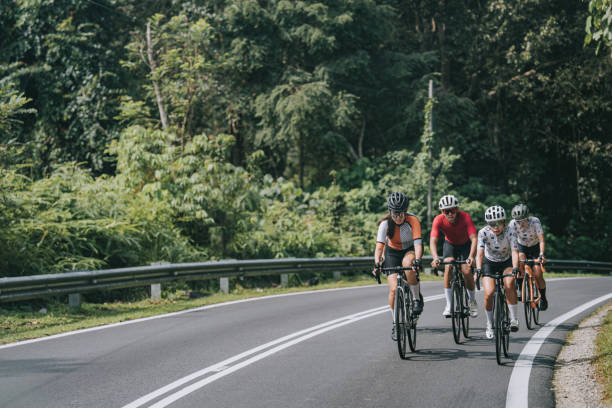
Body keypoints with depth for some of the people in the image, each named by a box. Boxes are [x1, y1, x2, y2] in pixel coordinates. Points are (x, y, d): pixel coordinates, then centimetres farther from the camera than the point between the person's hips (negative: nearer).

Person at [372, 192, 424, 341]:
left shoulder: (413, 220, -27)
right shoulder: (385, 223, -23)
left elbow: (418, 243, -36)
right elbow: (379, 245, -31)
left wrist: (417, 261, -52)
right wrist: (377, 264, -47)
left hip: (410, 250, -1)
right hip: (392, 252, 1)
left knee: (408, 264, -38)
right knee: (393, 288, -15)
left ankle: (417, 299, -19)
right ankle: (396, 324, 3)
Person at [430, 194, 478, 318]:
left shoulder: (465, 217, -32)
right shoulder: (439, 220, -29)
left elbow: (473, 238, -40)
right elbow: (433, 241, -37)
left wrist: (471, 256, -56)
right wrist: (435, 258, -56)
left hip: (465, 244, -1)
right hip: (450, 244, 1)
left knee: (467, 271, -17)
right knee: (448, 267, -24)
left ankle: (472, 301, 11)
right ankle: (449, 304, -16)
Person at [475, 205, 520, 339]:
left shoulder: (510, 232, -24)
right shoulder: (483, 233, -24)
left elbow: (515, 252, -33)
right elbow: (480, 253, -32)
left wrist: (515, 268, -50)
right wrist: (478, 269, -49)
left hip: (506, 262, 0)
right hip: (489, 263, 0)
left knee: (509, 284, -31)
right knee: (489, 293, -19)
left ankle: (513, 318, -19)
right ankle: (489, 324, 3)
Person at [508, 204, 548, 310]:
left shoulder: (535, 221, -30)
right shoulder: (513, 224, -26)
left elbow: (542, 240, -38)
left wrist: (541, 254, -54)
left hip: (535, 247, -1)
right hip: (522, 247, 1)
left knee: (538, 275, -14)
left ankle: (543, 298, 10)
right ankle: (520, 289, -15)